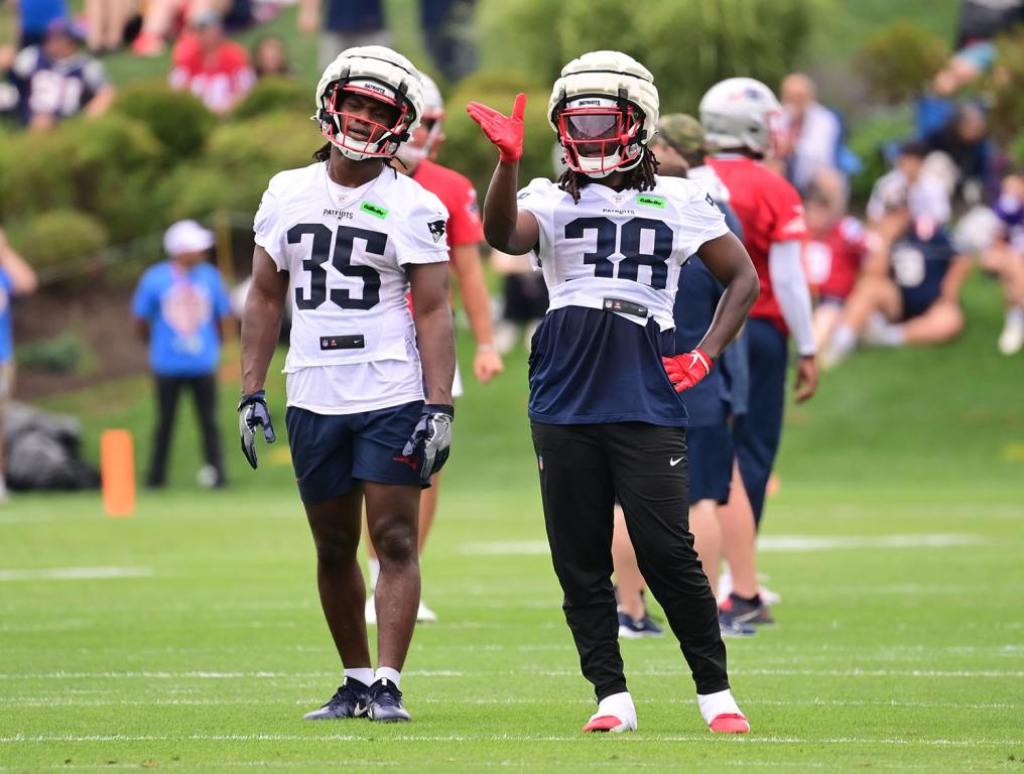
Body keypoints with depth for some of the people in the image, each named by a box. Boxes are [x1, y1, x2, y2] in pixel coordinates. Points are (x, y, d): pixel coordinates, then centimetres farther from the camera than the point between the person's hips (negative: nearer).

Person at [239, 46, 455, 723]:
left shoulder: (414, 208, -2)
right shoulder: (287, 195, 9)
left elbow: (434, 311, -5)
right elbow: (266, 298, 13)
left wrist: (440, 407, -13)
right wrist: (252, 392, 7)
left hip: (393, 399, -4)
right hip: (314, 400, 4)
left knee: (395, 540, -7)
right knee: (334, 550, 9)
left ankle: (388, 685, -9)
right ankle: (356, 681, 18)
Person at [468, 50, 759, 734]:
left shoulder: (678, 202, 9)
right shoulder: (553, 201, 9)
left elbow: (743, 278, 17)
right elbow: (504, 235, -14)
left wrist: (705, 356, 5)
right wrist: (509, 162, -29)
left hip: (648, 402, -2)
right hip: (566, 403, 2)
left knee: (668, 551, -7)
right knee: (580, 560, 3)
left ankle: (715, 691, 6)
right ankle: (613, 696, 12)